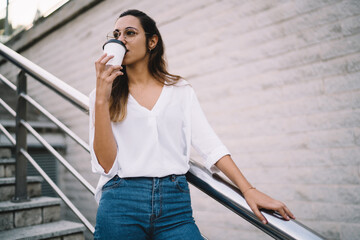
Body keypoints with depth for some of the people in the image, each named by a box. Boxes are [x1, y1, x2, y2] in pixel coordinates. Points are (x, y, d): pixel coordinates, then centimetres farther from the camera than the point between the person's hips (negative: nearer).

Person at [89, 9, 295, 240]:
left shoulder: (181, 90, 8)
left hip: (175, 206, 1)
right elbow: (106, 164, -5)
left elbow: (210, 144, 1)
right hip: (122, 204, 0)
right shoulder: (103, 95, 5)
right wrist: (101, 99, -11)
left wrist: (248, 190, -8)